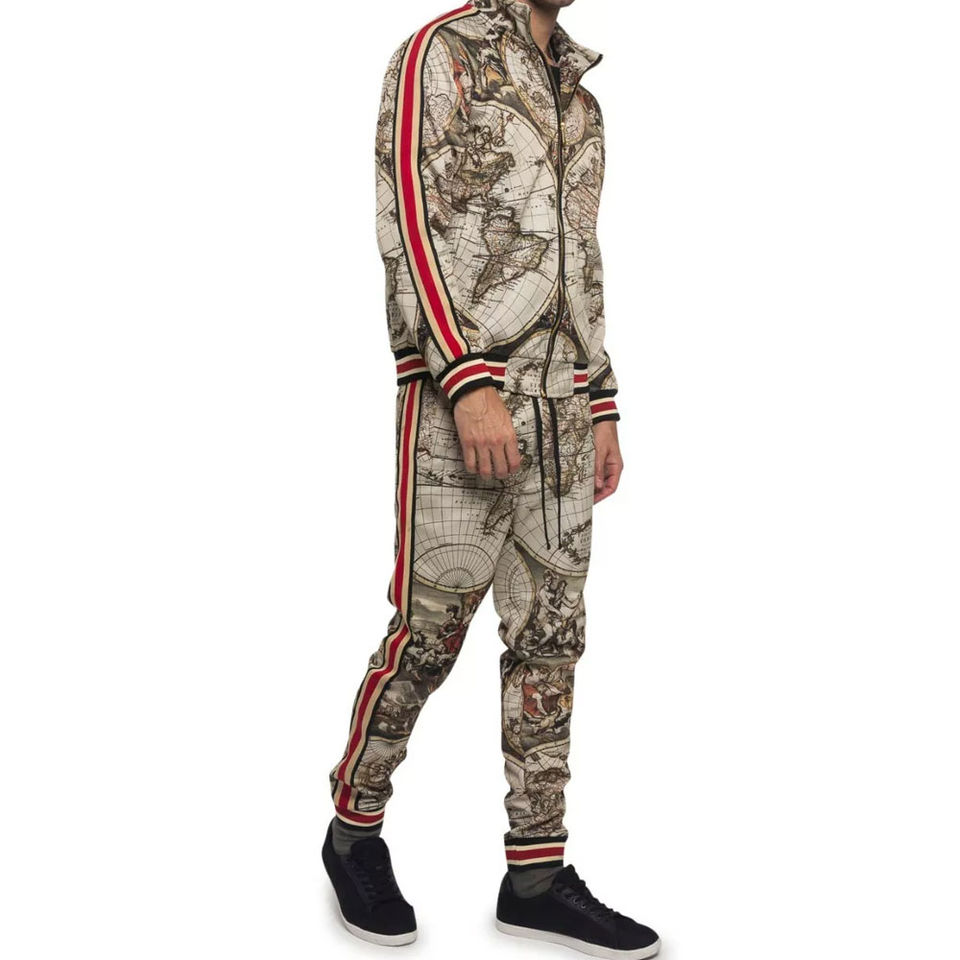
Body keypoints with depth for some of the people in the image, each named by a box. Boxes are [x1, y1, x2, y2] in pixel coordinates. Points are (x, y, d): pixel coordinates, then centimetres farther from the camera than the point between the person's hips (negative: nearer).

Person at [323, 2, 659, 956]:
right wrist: (472, 386, -22)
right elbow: (409, 229, -12)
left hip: (554, 408, 7)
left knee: (550, 635, 3)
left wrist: (601, 411, 15)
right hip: (458, 397, -7)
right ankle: (355, 829, 19)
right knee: (428, 634, -3)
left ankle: (536, 877, 11)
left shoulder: (576, 98, 22)